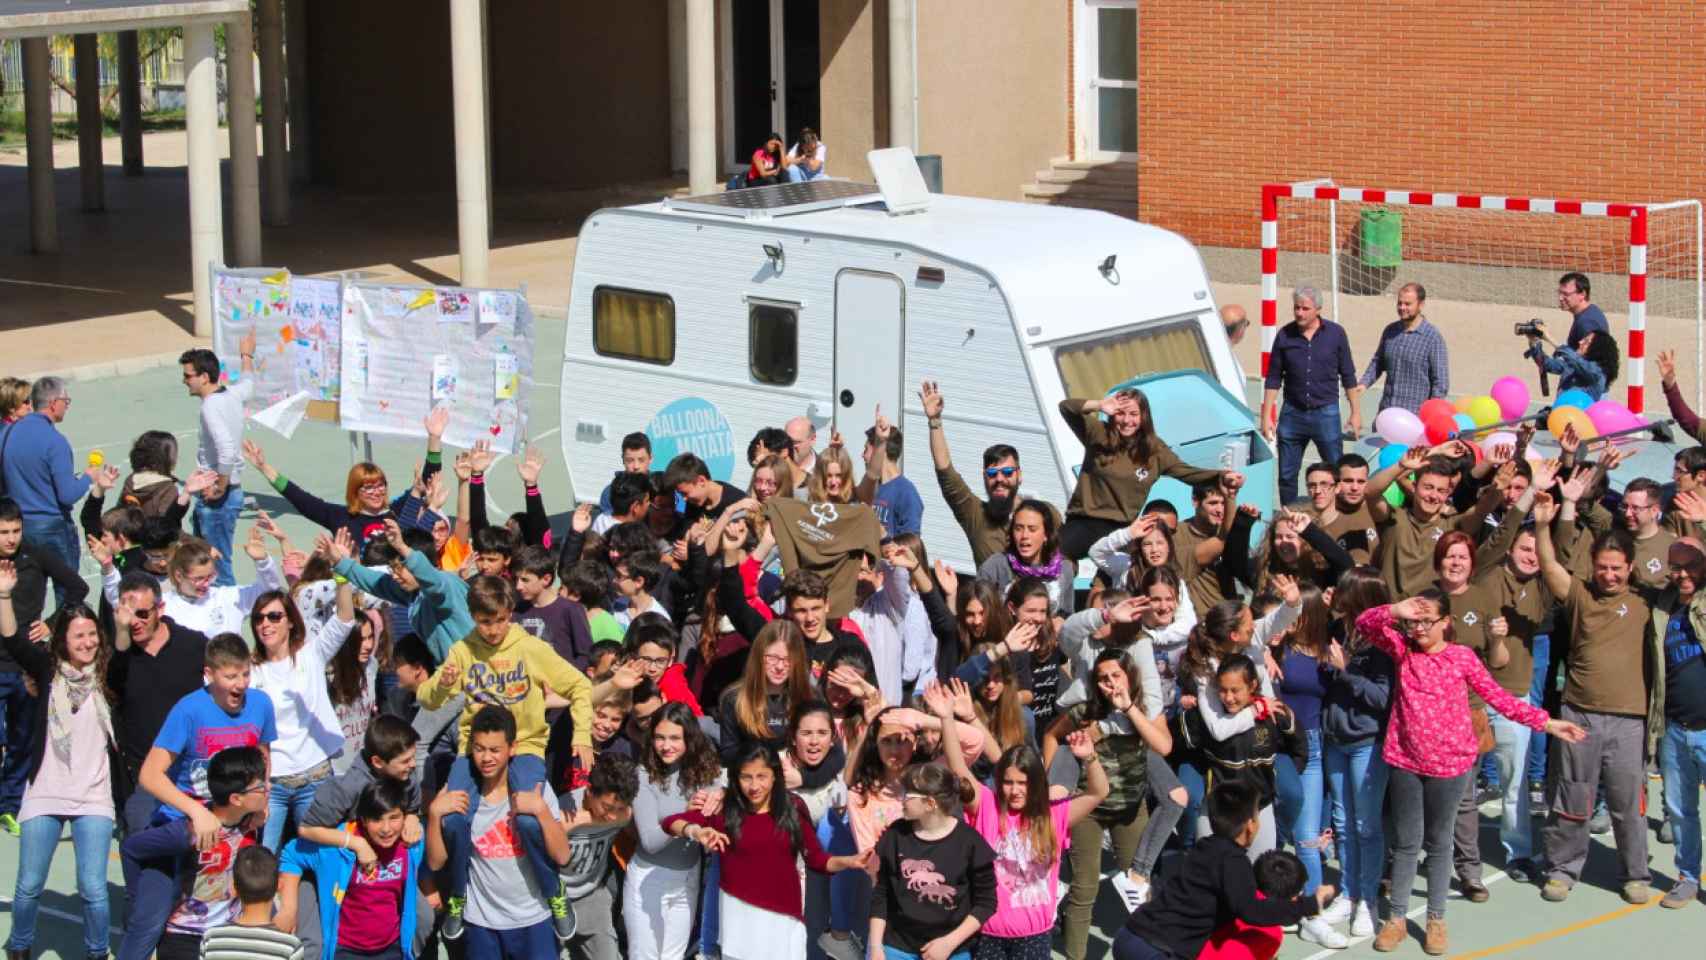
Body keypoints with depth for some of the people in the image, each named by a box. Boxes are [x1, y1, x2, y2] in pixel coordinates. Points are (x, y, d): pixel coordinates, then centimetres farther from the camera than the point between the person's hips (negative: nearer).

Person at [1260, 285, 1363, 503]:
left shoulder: (1335, 334, -1)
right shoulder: (1285, 335, 1)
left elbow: (1348, 377, 5)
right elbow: (1273, 379, 6)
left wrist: (1356, 413, 2)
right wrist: (1266, 416, 2)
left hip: (1325, 413, -1)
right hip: (1292, 414, 1)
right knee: (1286, 475, 6)